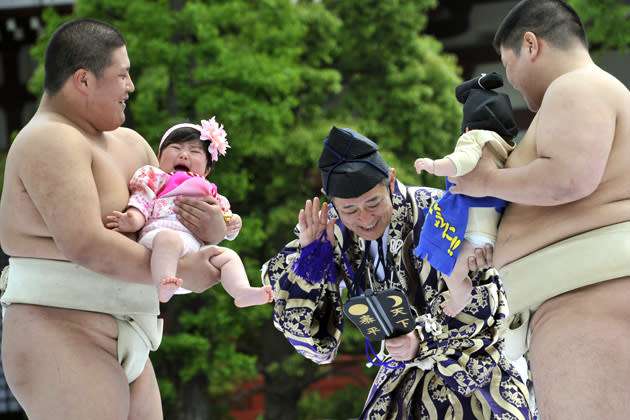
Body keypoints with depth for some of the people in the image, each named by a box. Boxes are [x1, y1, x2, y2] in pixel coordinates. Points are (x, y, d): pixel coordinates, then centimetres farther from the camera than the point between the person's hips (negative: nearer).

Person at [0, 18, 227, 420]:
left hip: (122, 348, 10)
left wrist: (214, 228, -4)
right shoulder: (50, 142, -12)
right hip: (62, 339, -10)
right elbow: (86, 245, -23)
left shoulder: (129, 143, 18)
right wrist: (181, 271, -16)